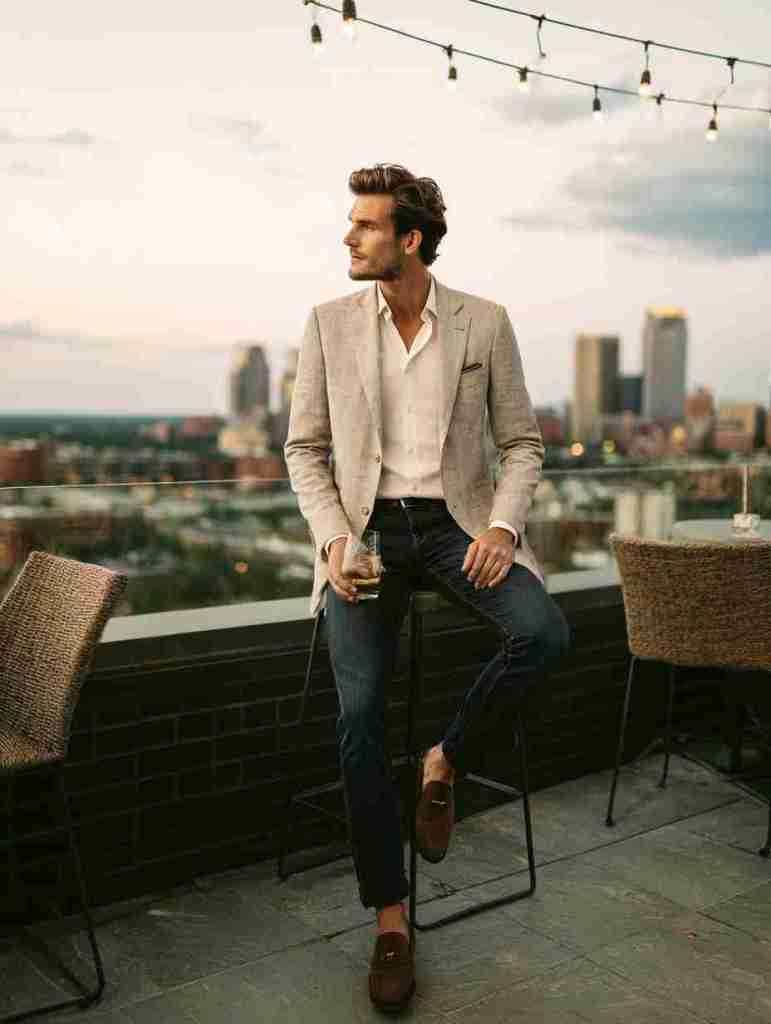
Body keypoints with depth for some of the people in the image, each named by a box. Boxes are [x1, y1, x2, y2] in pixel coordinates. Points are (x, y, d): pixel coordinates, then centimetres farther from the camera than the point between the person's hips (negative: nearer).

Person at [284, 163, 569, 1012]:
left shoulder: (485, 323, 2)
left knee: (543, 632, -28)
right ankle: (389, 921, 0)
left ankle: (446, 761, 1)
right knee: (359, 714, -16)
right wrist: (332, 540, -10)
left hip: (455, 523, 0)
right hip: (366, 528, 0)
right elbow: (304, 448, 5)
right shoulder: (329, 323, 3)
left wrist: (503, 527, -13)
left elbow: (521, 443, 5)